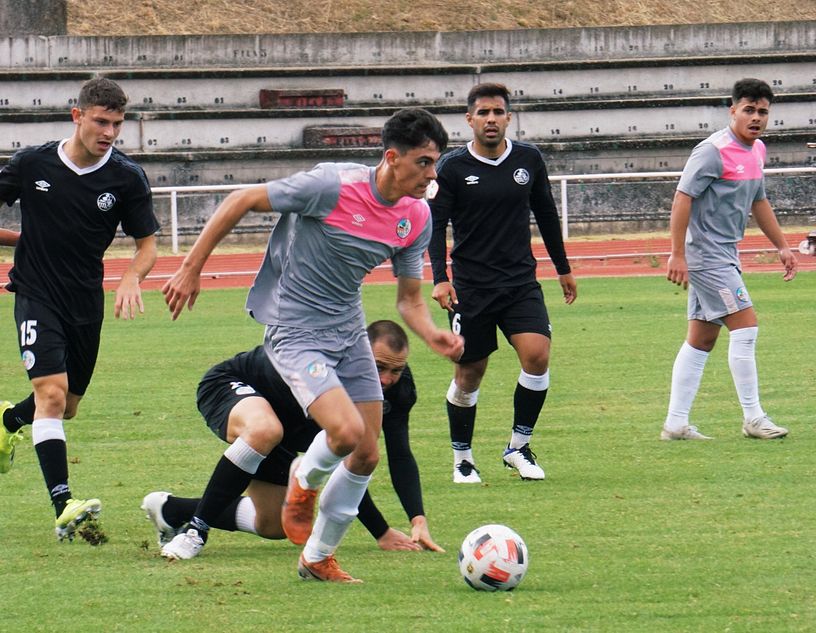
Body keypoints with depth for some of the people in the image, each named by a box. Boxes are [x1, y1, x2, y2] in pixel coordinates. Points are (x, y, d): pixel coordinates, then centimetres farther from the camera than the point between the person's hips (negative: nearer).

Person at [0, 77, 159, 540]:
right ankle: (64, 506, -26)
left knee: (67, 407, 16)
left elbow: (147, 243, 2)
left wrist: (132, 278, -17)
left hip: (86, 302, 3)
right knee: (52, 391, -20)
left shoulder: (127, 177, -6)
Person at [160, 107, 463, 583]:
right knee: (347, 431, -24)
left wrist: (434, 336, -15)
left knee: (366, 457, 4)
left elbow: (410, 299, 8)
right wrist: (191, 270, -11)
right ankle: (305, 482, 11)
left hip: (350, 334, 7)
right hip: (295, 333, -7)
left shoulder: (417, 217, -2)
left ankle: (318, 558, 24)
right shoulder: (334, 187, -23)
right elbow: (242, 201, -14)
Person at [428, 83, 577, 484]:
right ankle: (462, 458, 22)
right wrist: (440, 278, -17)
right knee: (469, 373, 4)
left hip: (521, 281, 2)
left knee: (537, 355, -16)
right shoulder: (452, 168, -5)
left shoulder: (529, 160, 4)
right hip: (471, 287, -2)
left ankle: (518, 447, -1)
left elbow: (546, 214, 16)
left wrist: (563, 268, 21)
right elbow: (436, 224, -5)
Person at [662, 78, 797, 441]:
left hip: (724, 256, 9)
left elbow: (758, 201, 25)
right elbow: (683, 197, -20)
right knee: (745, 326, -11)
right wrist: (677, 254, -23)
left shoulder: (756, 150, 11)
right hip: (706, 255, -9)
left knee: (701, 339, 9)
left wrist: (781, 246, 24)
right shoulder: (714, 151, -17)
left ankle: (676, 424, 12)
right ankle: (753, 418, -5)